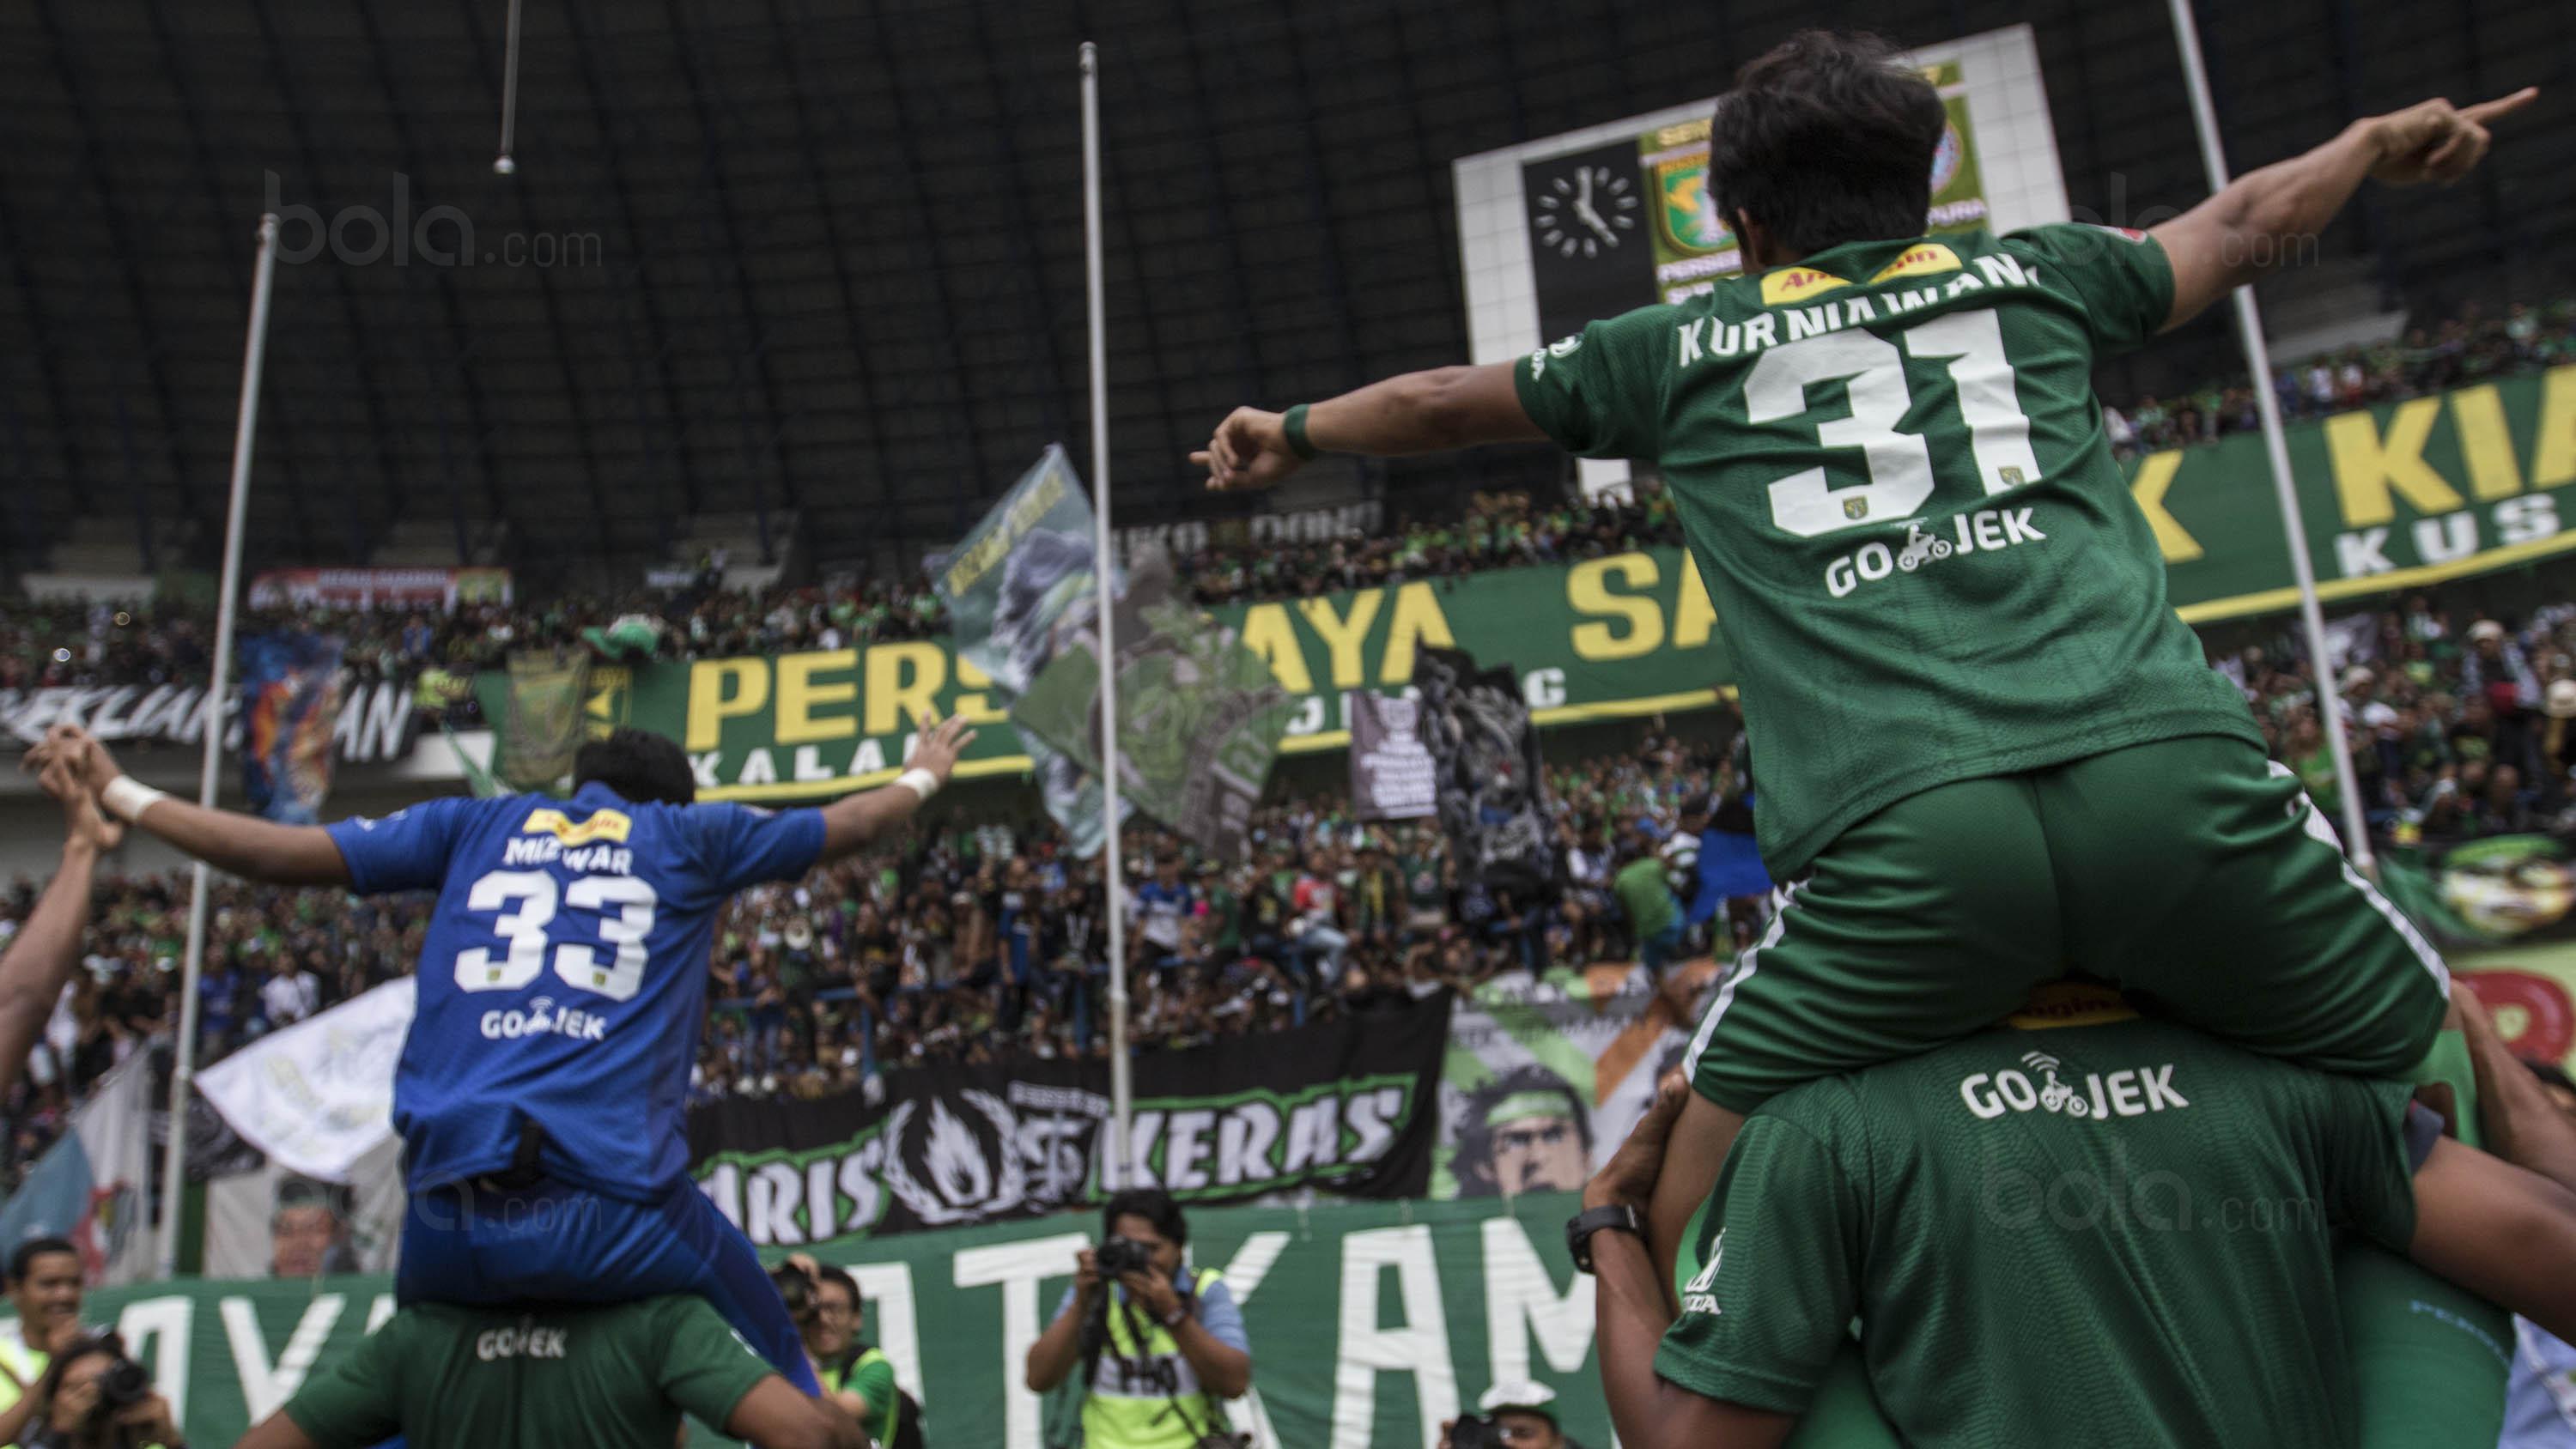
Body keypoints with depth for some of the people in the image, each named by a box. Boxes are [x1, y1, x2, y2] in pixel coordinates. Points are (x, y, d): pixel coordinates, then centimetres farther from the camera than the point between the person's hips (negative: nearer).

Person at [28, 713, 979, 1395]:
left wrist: (115, 794, 32)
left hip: (447, 1219, 3)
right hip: (612, 1209, -3)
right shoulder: (690, 834, 15)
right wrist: (924, 775, 48)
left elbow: (281, 852, 18)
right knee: (788, 1395, 17)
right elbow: (846, 827, 28)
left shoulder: (479, 825, 18)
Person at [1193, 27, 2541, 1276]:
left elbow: (1440, 399, 35)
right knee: (2435, 1063, 24)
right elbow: (2248, 220, 44)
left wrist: (1291, 432, 53)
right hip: (2172, 768, 2)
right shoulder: (2032, 275, 25)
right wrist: (2387, 139, 65)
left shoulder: (1684, 348, 20)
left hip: (1897, 841, -1)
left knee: (1695, 1201, 15)